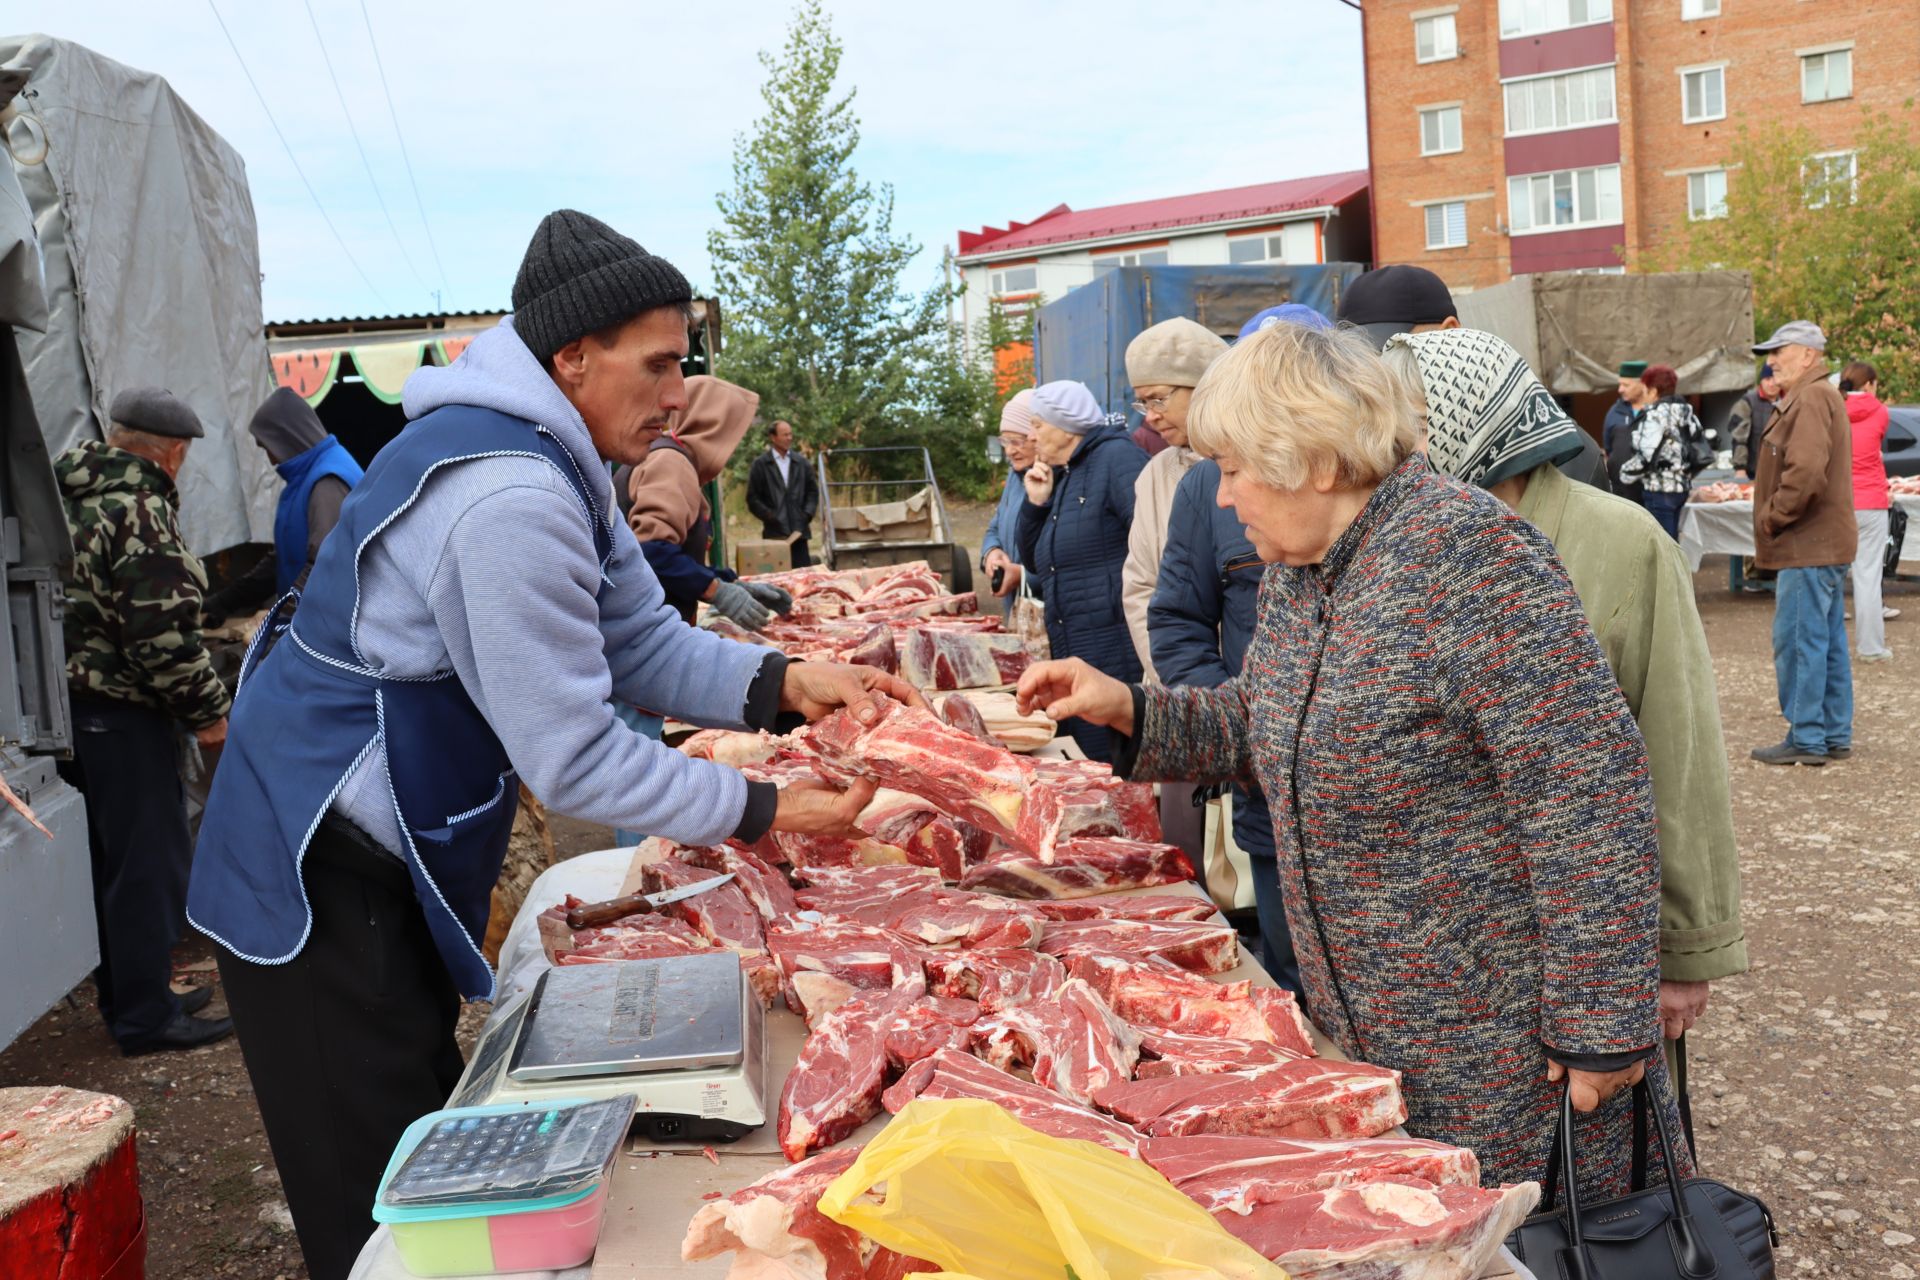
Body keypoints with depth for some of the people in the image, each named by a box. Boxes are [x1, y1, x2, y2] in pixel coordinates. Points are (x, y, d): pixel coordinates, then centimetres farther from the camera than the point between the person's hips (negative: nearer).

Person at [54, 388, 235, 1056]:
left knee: (107, 859, 17)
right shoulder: (140, 509, -16)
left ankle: (128, 997, 28)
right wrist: (208, 711, -14)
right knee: (149, 862, -2)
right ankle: (147, 1016, 4)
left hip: (68, 706, 10)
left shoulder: (69, 499, 14)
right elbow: (163, 630, -22)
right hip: (120, 714, -10)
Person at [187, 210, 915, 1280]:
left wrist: (785, 683, -8)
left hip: (384, 852, 10)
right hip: (325, 880, -10)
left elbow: (641, 642, 7)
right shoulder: (508, 498, -28)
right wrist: (763, 812, -17)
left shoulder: (553, 457, 5)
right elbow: (571, 759, -25)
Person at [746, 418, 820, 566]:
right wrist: (769, 516, -10)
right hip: (774, 532, -3)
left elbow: (813, 491, 15)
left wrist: (808, 514, 1)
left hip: (799, 531, 3)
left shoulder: (801, 462, 12)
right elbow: (752, 498, 1)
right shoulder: (760, 464, 2)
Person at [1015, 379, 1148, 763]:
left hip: (1119, 661, -9)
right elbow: (1035, 563, 24)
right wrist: (1037, 503, 9)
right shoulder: (1062, 479, 20)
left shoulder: (1118, 457, -8)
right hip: (1073, 661, 9)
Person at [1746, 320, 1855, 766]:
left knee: (1798, 641, -6)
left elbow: (1806, 472, -26)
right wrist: (1775, 518, 15)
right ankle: (1835, 735, 21)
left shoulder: (1811, 399, -15)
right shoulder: (1821, 396, 19)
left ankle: (1806, 739, -1)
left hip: (1808, 547, -11)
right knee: (1828, 642, 14)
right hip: (1826, 543, 11)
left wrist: (1772, 517, -15)